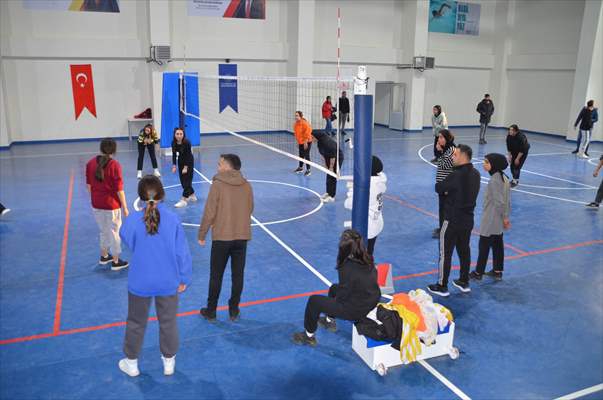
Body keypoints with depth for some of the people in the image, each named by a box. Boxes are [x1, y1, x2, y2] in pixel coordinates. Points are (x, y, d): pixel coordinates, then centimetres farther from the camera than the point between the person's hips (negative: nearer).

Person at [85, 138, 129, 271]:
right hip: (111, 205, -5)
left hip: (96, 204, 5)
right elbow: (119, 189, -15)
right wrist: (125, 207, -7)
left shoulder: (90, 163, -1)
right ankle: (116, 262, 19)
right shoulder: (114, 165, -17)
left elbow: (88, 185, 6)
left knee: (103, 231, 23)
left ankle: (104, 256, 37)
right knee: (114, 232, 9)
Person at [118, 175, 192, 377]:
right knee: (168, 322, 19)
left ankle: (132, 363, 39)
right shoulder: (173, 219, -18)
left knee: (136, 323, 21)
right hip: (168, 283, 0)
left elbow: (126, 240, 5)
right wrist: (184, 278, 2)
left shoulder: (133, 219, -18)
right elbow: (182, 251, -11)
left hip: (140, 282, 0)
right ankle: (169, 362, 35)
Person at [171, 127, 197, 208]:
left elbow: (188, 155, -23)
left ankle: (184, 200, -9)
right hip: (180, 161, 6)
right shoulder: (173, 142, -12)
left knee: (187, 180, -8)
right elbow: (174, 154, -4)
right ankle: (192, 195, 29)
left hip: (189, 162, -6)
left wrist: (185, 167, -25)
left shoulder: (187, 142, -26)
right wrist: (174, 165, -11)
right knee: (182, 180, 10)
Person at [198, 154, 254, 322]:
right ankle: (234, 310, 22)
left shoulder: (218, 184, -12)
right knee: (238, 275, 12)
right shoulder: (246, 185, 0)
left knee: (216, 276, 11)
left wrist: (201, 235, 0)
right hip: (242, 237, 3)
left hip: (221, 237, -3)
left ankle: (210, 311, 22)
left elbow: (209, 212, -11)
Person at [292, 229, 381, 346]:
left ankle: (309, 336, 22)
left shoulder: (348, 268, -29)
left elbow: (343, 296, -19)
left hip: (356, 310, -8)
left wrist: (336, 298, 5)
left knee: (313, 301, 4)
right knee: (334, 288, 30)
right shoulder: (367, 259, -7)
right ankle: (330, 321, 49)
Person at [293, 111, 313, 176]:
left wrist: (305, 142, -20)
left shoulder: (304, 123, -21)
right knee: (301, 155, 17)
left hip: (306, 142, -8)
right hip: (300, 142, 8)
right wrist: (298, 142, 15)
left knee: (306, 156, -6)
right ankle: (300, 168, 33)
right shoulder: (296, 124, 4)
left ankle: (308, 170, 1)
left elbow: (307, 132, -21)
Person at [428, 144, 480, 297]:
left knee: (445, 253, 3)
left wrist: (446, 189, 6)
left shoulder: (456, 175, -23)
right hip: (468, 219, 8)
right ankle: (464, 282, 31)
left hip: (453, 220, -8)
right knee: (464, 250, 19)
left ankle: (442, 286, 12)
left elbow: (439, 188, -13)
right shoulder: (475, 174, 3)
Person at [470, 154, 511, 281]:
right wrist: (505, 217, 15)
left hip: (490, 219, -9)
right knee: (497, 245, 15)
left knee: (484, 245, 1)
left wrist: (504, 217, -10)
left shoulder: (494, 180, -23)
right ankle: (497, 271, 25)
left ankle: (478, 272, 10)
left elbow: (499, 202, -22)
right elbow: (507, 200, 10)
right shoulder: (504, 178, 5)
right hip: (499, 221, 9)